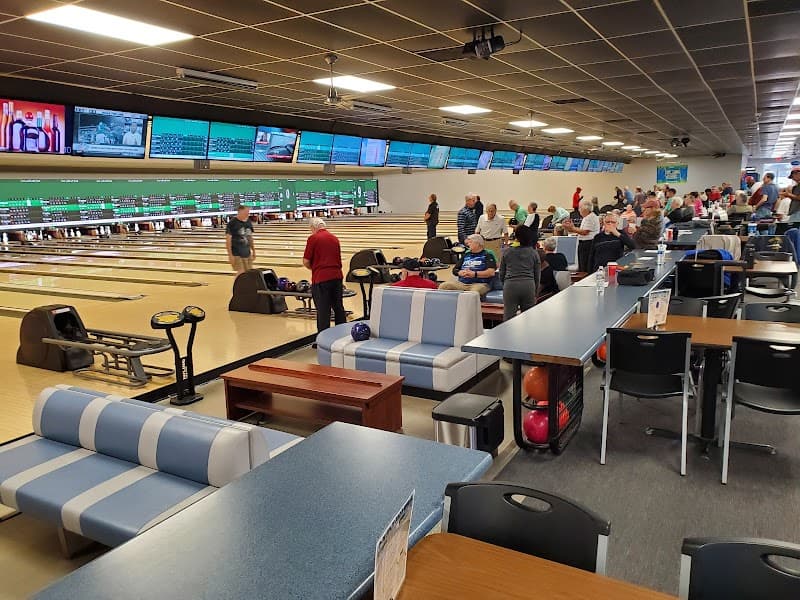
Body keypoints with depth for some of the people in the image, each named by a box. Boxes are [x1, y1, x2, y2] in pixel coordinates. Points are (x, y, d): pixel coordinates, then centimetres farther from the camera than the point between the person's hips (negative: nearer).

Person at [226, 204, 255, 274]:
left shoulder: (248, 222, 7)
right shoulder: (232, 223, -12)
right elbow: (228, 239, -12)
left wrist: (253, 251, 16)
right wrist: (230, 255, -15)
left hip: (247, 253, 6)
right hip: (237, 254, -6)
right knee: (241, 273, -8)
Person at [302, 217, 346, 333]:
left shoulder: (313, 238, -6)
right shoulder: (334, 238, 12)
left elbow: (306, 262, -5)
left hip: (321, 278, -6)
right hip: (336, 276, 6)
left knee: (323, 311, 0)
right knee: (339, 308, 15)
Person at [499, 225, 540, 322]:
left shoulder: (507, 252, 9)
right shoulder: (534, 253, 10)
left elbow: (501, 274, 13)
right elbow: (537, 275, 12)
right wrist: (535, 293, 22)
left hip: (510, 285, -1)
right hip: (529, 285, 1)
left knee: (508, 317, -2)